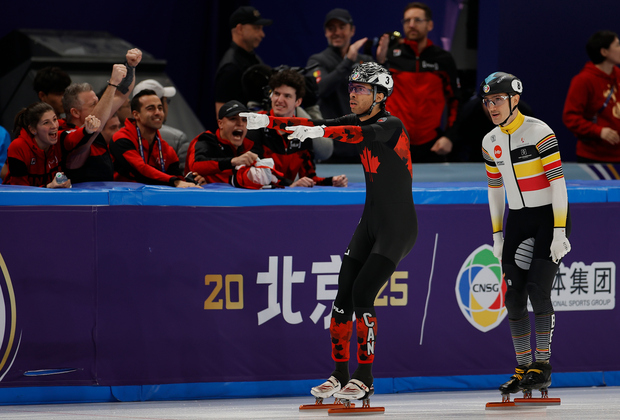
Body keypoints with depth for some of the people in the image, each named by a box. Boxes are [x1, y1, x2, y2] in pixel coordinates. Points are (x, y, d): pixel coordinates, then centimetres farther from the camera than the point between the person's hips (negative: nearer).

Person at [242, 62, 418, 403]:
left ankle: (364, 380, -7)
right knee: (344, 293, 0)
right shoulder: (357, 121, 6)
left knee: (362, 293, -15)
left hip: (399, 227, -8)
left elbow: (364, 134, -39)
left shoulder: (391, 126, -18)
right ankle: (340, 375, 9)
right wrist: (268, 121, -13)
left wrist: (321, 132, -54)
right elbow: (315, 125, -1)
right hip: (371, 223, 8)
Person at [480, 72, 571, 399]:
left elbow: (557, 181, -17)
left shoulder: (539, 132, -16)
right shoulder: (491, 142, 5)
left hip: (549, 216, -6)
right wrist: (497, 235, 11)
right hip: (517, 219, 6)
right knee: (513, 295, 2)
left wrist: (559, 231, -19)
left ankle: (543, 367, -4)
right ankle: (523, 367, 11)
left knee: (538, 290, -14)